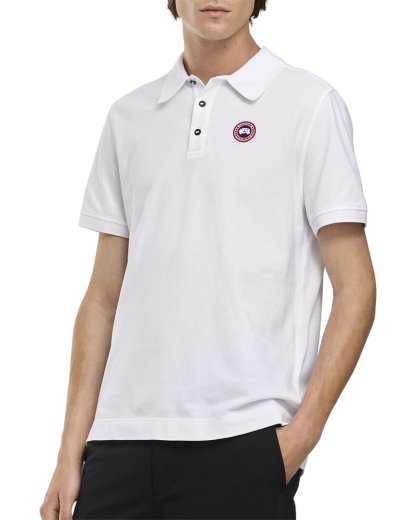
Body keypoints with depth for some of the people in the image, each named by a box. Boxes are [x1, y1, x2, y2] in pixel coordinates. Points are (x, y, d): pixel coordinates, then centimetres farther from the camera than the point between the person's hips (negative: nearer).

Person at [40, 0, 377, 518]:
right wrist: (71, 452, 9)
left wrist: (303, 432, -11)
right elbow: (104, 296, 15)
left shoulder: (309, 104, 1)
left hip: (243, 437, -4)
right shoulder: (129, 116, 14)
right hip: (123, 437, 4)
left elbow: (354, 287, -2)